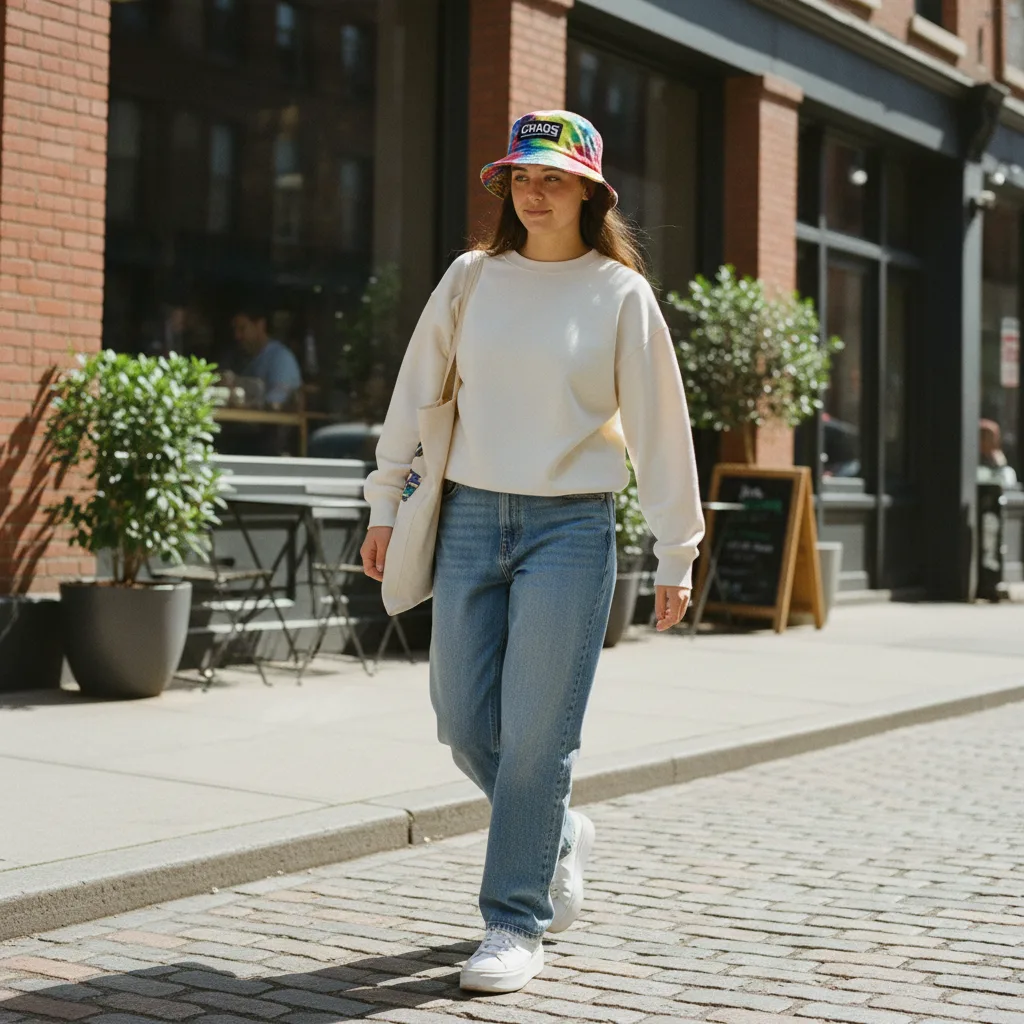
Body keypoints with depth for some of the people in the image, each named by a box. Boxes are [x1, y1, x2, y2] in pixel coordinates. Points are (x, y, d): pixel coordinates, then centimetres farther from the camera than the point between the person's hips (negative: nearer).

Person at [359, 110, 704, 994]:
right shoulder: (471, 277, 7)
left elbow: (658, 426, 0)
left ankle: (518, 923, 8)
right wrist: (386, 502, 9)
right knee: (464, 724, 6)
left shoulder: (621, 292, -1)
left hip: (571, 527, -3)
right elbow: (417, 390, 12)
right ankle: (558, 836, 33)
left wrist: (677, 554, -1)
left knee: (537, 732, -5)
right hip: (471, 519, 4)